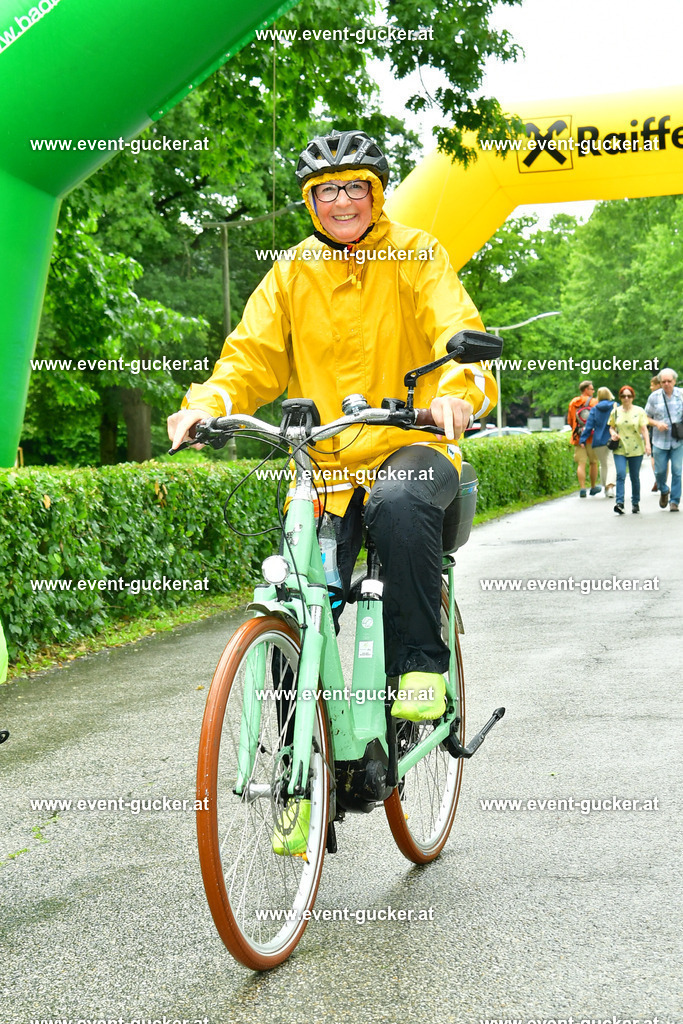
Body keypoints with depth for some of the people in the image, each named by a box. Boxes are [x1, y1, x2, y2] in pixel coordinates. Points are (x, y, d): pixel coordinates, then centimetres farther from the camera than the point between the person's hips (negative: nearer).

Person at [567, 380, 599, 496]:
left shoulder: (573, 403, 8)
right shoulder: (594, 402, -3)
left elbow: (569, 421, 12)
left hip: (578, 438, 2)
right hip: (592, 437, -2)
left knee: (581, 463, -2)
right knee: (593, 462, 12)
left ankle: (582, 488, -13)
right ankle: (593, 487, 22)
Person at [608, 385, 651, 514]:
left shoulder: (639, 411, 2)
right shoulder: (615, 412, 7)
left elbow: (644, 429, -3)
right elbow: (611, 427, 19)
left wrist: (647, 444, -15)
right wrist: (613, 433, -5)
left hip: (636, 449, 0)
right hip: (620, 449, 1)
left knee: (635, 477, 7)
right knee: (620, 475, -14)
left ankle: (635, 502, 20)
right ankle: (620, 503, -19)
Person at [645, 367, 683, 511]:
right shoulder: (654, 397, 1)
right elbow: (646, 417, 8)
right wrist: (656, 423, -11)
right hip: (660, 440, 1)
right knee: (660, 471, 3)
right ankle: (664, 491, 33)